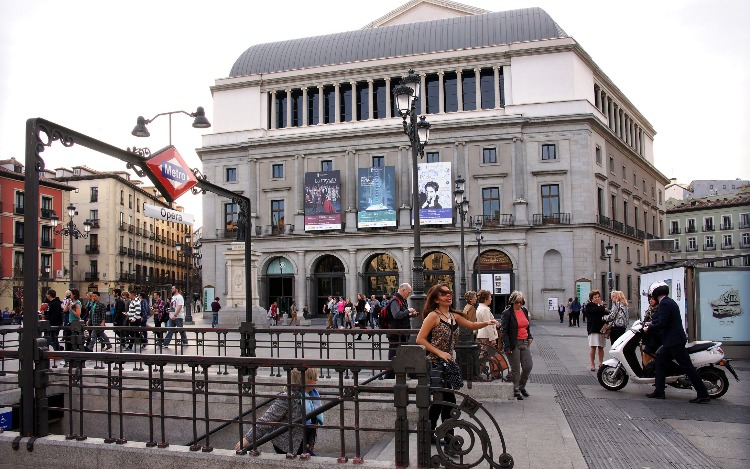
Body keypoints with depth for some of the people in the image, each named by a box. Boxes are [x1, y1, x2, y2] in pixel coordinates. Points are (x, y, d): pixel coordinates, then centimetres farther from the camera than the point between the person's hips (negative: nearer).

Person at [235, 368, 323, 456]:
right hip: (286, 445, -8)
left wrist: (312, 442, 18)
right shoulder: (287, 399, -25)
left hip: (301, 444, 8)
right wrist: (247, 439, -23)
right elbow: (267, 420, -23)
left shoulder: (314, 395, 0)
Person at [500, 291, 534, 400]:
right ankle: (516, 391, 17)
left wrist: (529, 337, 8)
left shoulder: (525, 311, 10)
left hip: (525, 343, 6)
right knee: (516, 369, 3)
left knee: (528, 366, 5)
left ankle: (522, 387, 26)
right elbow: (504, 331, -12)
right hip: (514, 344, -6)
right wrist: (507, 347, -17)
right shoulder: (507, 313, -10)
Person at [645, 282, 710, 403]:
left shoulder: (665, 304, -17)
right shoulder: (668, 302, 15)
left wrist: (649, 328, -9)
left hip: (674, 342, -11)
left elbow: (662, 324, -21)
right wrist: (652, 323, 21)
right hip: (671, 341, 11)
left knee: (687, 367, -6)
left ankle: (703, 394, -2)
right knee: (660, 362, 12)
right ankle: (659, 391, 15)